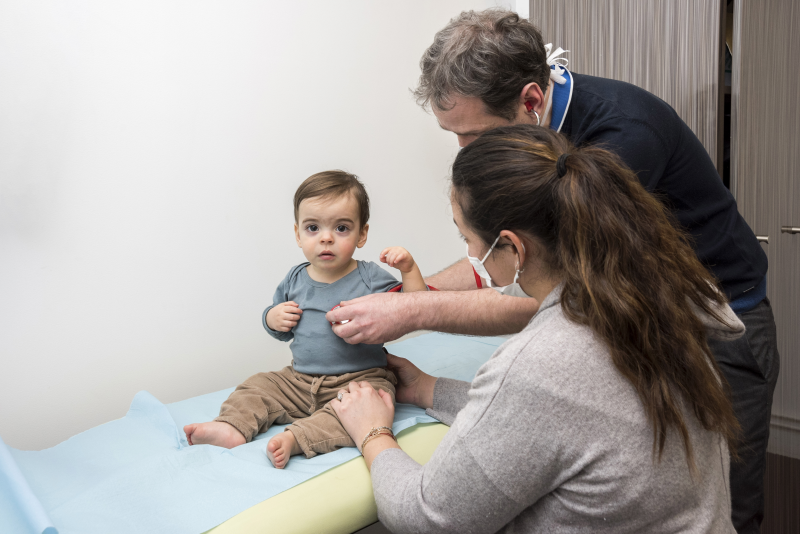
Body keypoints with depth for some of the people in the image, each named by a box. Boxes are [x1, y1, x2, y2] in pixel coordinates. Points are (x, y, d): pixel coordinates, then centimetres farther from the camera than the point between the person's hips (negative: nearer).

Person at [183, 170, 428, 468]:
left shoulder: (371, 278, -5)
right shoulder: (295, 280, 7)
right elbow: (282, 333, 21)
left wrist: (409, 269, -20)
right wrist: (272, 318, -2)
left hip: (359, 379, -5)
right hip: (299, 380, 5)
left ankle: (294, 437, -39)